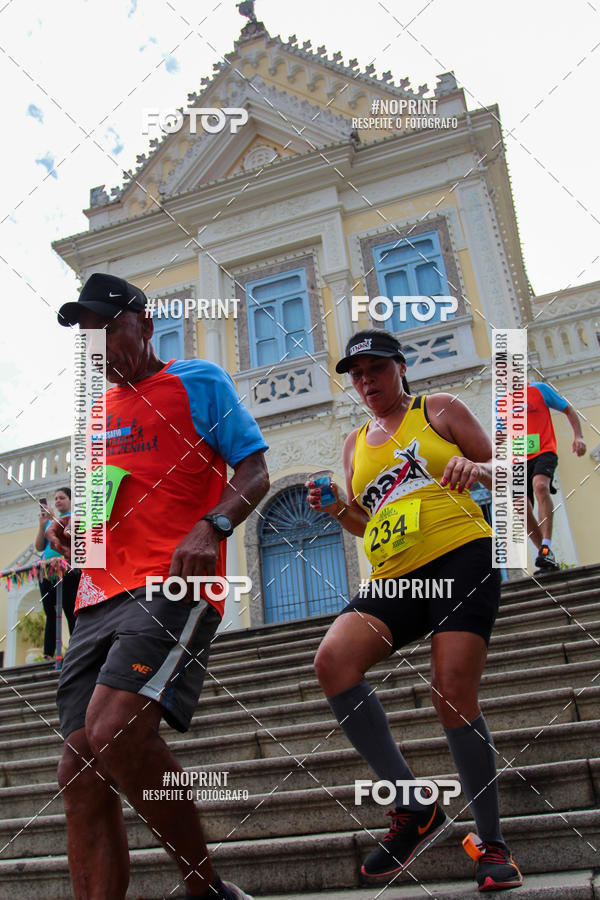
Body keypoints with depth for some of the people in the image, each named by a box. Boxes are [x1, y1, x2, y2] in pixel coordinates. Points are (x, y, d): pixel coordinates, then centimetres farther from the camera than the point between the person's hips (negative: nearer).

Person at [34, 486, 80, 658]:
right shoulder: (50, 520, 23)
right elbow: (39, 547, 15)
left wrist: (53, 519, -11)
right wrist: (42, 524, 3)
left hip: (67, 571, -5)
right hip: (47, 573, 6)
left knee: (71, 614, -9)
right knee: (50, 615, 3)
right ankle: (47, 656, 2)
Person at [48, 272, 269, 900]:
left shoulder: (198, 382, 9)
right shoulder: (96, 411, 27)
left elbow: (254, 473, 2)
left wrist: (212, 526, -17)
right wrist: (73, 526, 10)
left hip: (174, 583, -7)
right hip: (99, 597, 7)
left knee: (115, 729, -26)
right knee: (79, 769, -2)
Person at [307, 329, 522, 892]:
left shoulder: (438, 410, 10)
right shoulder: (355, 444, 23)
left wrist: (478, 469, -14)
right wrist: (337, 509, 6)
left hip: (461, 557, -4)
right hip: (393, 580, 5)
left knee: (453, 695, -12)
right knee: (333, 658, -21)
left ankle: (491, 842, 11)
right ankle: (413, 806, -10)